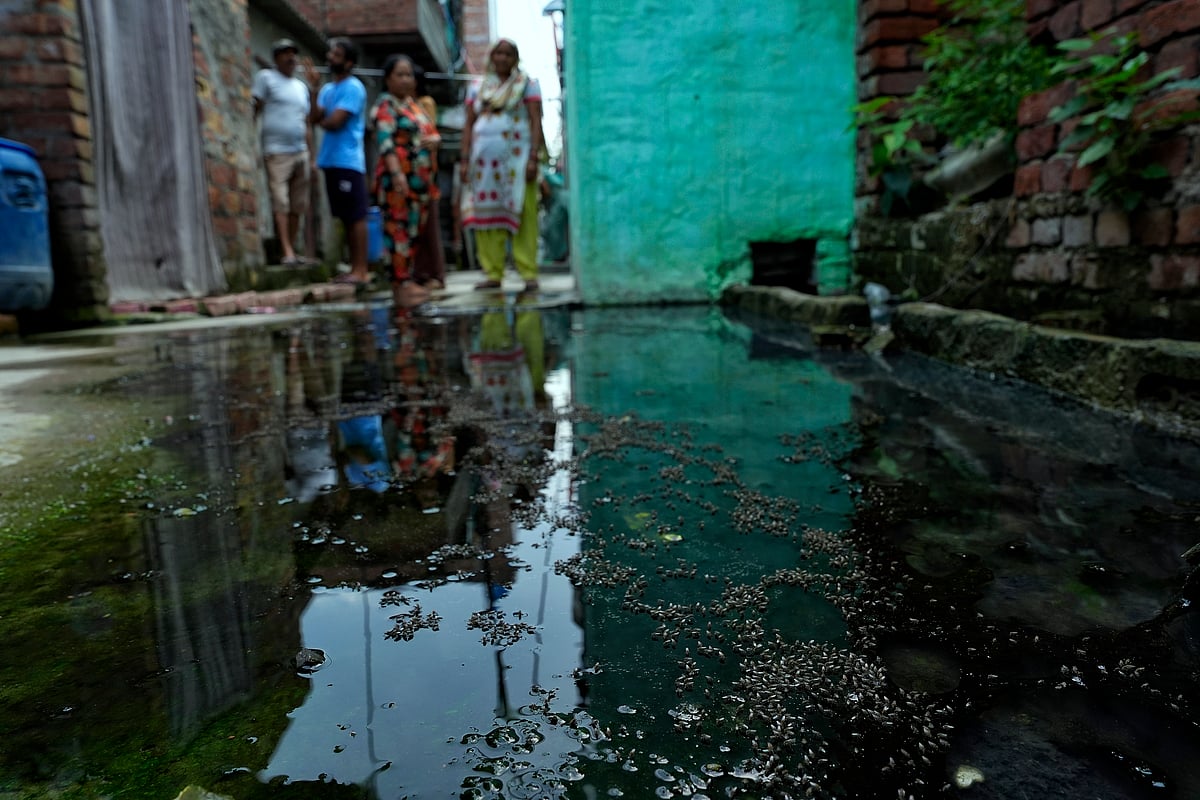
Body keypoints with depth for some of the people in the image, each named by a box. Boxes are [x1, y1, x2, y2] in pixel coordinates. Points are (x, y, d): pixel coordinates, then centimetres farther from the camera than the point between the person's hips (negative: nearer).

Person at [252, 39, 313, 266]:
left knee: (298, 206, 3)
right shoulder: (265, 77, 5)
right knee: (280, 204, -11)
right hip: (277, 152, -5)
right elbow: (254, 110, -1)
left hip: (300, 153, 6)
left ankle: (292, 250, 7)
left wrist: (311, 158, 15)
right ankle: (287, 252, -15)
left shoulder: (301, 87, 21)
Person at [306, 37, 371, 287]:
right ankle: (354, 267, 13)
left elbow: (334, 122, -14)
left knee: (356, 216, -7)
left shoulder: (353, 88, -6)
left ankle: (361, 270, -6)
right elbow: (314, 118, 8)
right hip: (331, 161, 8)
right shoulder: (328, 89, 19)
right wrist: (313, 89, 0)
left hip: (348, 161, -8)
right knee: (346, 217, 9)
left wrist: (322, 121, 6)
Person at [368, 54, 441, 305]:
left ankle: (407, 279, 15)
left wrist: (435, 139, -1)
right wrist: (397, 174, -29)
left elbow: (432, 132, 25)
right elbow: (385, 142, -16)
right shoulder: (385, 106, -4)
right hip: (399, 177, -8)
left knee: (417, 230, 8)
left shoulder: (414, 105, 21)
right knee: (399, 229, -10)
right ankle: (401, 284, -10)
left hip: (421, 178, 8)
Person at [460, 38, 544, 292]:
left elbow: (536, 122, 0)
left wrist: (534, 157, -12)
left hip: (516, 157, -3)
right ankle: (493, 273, 2)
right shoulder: (478, 89, 20)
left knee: (523, 217, -10)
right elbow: (468, 125, 16)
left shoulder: (527, 84, 10)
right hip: (484, 161, 3)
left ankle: (529, 273, -9)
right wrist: (465, 159, 5)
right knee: (487, 216, -2)